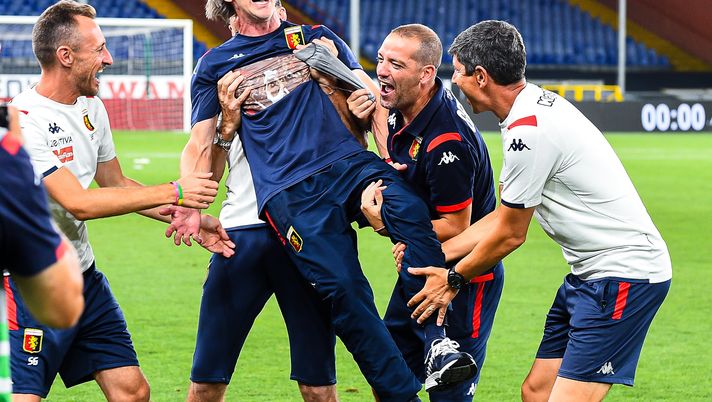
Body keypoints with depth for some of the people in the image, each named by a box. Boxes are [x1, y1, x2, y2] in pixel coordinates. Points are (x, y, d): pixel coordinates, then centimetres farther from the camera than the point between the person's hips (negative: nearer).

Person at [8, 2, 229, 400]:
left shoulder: (91, 108, 8)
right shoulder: (23, 121, -20)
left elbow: (117, 184, 20)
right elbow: (79, 203, -25)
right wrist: (173, 193, -22)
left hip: (83, 277, 8)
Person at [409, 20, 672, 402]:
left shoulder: (528, 132, -21)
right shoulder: (536, 102, 9)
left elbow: (510, 235, -10)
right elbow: (503, 217, 15)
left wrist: (454, 279, 6)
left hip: (624, 275, -10)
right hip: (591, 272, 10)